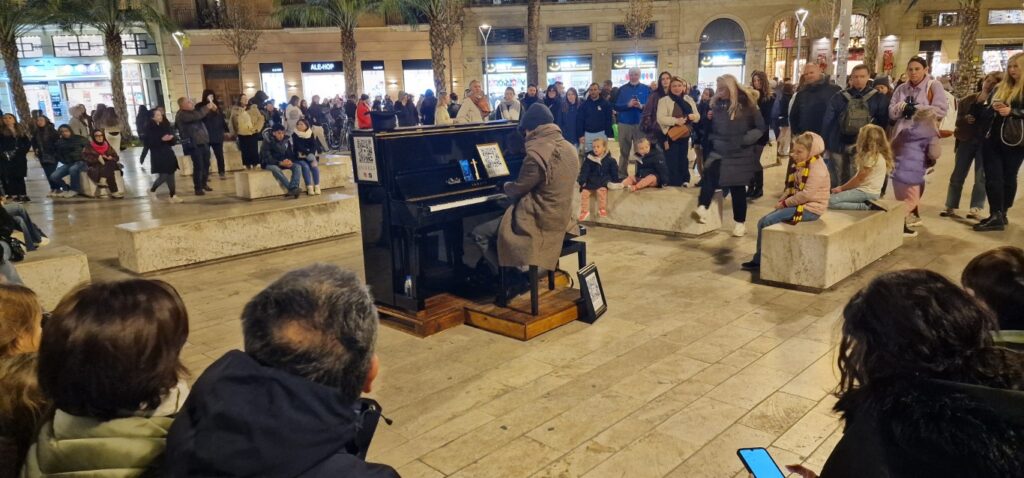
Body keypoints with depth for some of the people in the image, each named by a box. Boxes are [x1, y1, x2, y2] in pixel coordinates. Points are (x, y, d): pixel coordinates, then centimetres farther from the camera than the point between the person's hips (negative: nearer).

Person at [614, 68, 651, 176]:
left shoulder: (647, 89, 6)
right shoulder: (622, 89, 6)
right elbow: (616, 106, 0)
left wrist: (641, 106, -18)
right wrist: (628, 105, -16)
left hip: (641, 124, -1)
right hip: (624, 124, 1)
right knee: (624, 151, 8)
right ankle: (622, 174, 15)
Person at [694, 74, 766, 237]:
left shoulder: (746, 104, -7)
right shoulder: (717, 104, 6)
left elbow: (760, 127, -6)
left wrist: (744, 140, -15)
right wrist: (708, 119, -4)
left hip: (740, 154, -3)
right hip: (719, 151, 3)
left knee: (738, 188, 3)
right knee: (710, 172, -27)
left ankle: (740, 223, 16)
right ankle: (702, 208, -39)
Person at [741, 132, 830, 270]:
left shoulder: (817, 168, -18)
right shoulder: (799, 164, 12)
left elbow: (806, 194, -25)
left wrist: (785, 203, -17)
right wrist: (782, 199, -1)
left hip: (810, 208, -9)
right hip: (799, 204, 10)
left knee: (768, 221, -19)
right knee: (762, 222, -3)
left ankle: (760, 261, -6)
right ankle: (759, 259, -2)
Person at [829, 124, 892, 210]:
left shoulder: (872, 156, -17)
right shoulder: (877, 155, 15)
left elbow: (859, 179, -15)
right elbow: (859, 176, 14)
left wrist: (841, 188, -4)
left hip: (867, 192, -10)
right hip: (868, 190, 10)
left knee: (831, 202, -20)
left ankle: (863, 207, -16)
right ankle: (865, 204, 3)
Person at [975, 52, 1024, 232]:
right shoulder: (1002, 88, 14)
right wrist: (995, 108, 1)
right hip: (994, 138, 6)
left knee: (1008, 177, 3)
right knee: (992, 177, 0)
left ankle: (1002, 214, 7)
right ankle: (996, 215, 4)